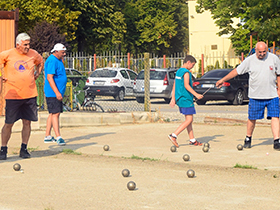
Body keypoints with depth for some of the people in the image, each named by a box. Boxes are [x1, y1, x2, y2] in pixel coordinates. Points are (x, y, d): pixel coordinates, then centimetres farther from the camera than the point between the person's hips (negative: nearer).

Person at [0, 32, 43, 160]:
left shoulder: (33, 54, 6)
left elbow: (40, 62, 27)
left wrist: (37, 74, 14)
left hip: (30, 94, 3)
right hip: (13, 95, -3)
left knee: (27, 122, 4)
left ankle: (24, 149, 15)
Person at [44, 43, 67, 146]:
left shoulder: (58, 60, 17)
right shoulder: (52, 61, -15)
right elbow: (49, 77, -22)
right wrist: (57, 92, -26)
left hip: (57, 93, 10)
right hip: (52, 93, -10)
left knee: (52, 114, 12)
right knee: (55, 113, -11)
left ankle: (48, 136, 16)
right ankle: (58, 137, -13)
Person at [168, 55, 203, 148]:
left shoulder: (178, 71, 16)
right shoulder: (186, 72, -12)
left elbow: (174, 86, 18)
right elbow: (186, 85, -23)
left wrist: (173, 99, 19)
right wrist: (196, 94, -25)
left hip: (179, 98, 10)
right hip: (186, 99, -10)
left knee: (189, 119, 13)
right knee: (189, 120, -9)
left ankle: (192, 140, 14)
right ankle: (173, 135, -16)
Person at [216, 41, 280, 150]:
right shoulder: (249, 60, -1)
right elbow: (236, 71, 7)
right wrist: (223, 80, 9)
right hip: (255, 96, 0)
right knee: (252, 118, 5)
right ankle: (248, 139, 24)